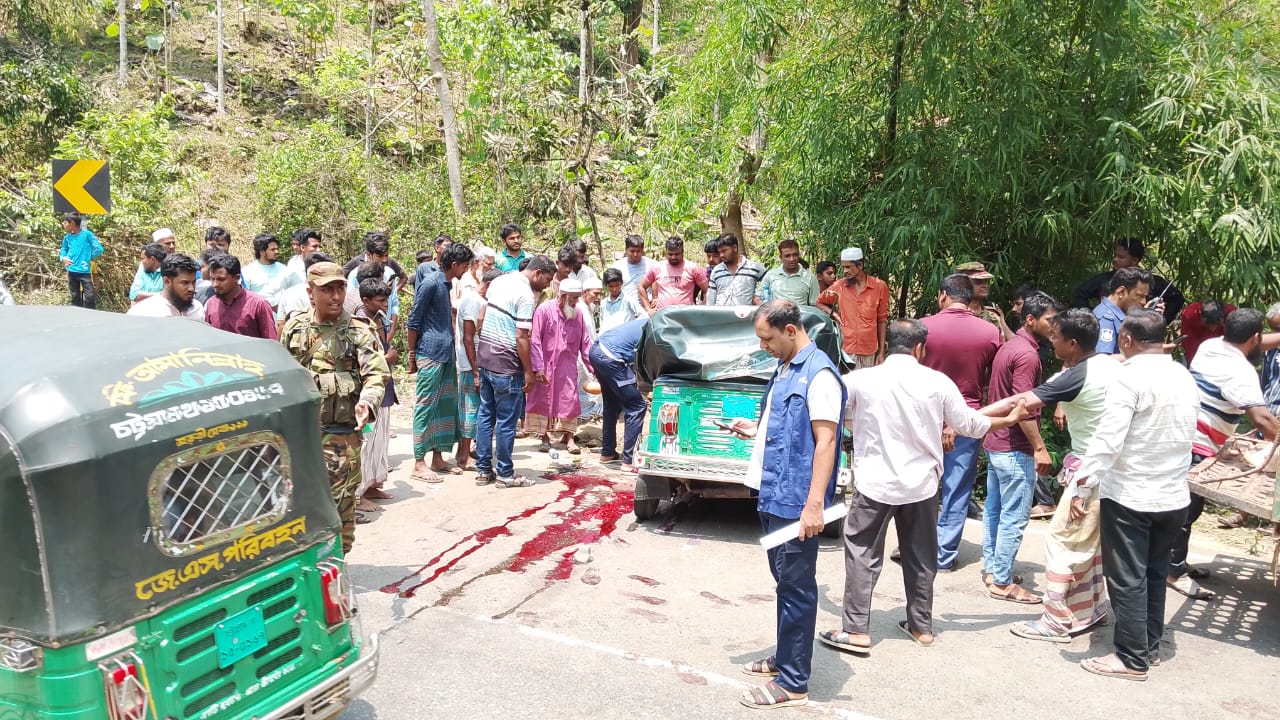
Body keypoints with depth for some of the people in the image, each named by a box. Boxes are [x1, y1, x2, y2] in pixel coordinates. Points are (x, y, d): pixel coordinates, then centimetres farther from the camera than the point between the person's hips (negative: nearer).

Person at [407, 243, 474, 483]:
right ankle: (419, 464, 0)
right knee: (426, 407, -5)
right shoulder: (430, 283, -12)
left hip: (447, 355, 9)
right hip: (430, 355, -9)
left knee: (446, 406, 11)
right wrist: (413, 355, -8)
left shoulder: (446, 284, 15)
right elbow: (413, 322, -11)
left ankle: (438, 458, 19)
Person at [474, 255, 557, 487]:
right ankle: (505, 474, 10)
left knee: (485, 415, 13)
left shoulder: (499, 282, 10)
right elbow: (521, 338, -19)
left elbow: (481, 320, 15)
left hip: (484, 357, 9)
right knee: (506, 422, 2)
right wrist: (529, 371, -12)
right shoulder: (526, 296, -16)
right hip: (506, 365, -8)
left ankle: (483, 470, 19)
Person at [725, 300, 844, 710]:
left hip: (795, 500, -9)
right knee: (784, 581, 19)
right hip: (773, 494, 10)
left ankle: (792, 684, 7)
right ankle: (786, 658, 32)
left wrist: (814, 503, -26)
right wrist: (754, 430, 9)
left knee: (795, 587, -1)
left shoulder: (818, 374, -15)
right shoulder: (785, 370, 13)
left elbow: (825, 440, -21)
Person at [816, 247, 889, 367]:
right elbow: (819, 302, 20)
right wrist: (833, 313, 1)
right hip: (845, 351, 0)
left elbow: (882, 320, 7)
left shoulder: (879, 286, 1)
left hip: (869, 352, 0)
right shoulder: (839, 287, 3)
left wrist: (881, 351, 6)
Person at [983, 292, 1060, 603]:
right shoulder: (1027, 354, -19)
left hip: (995, 442, 10)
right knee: (1014, 517, -3)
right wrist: (1040, 448, -22)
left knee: (994, 509, 16)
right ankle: (1002, 582, 3)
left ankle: (992, 568, 26)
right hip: (1015, 448, -10)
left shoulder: (1009, 346, 12)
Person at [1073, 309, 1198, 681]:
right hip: (1173, 496, 7)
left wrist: (1081, 488, -20)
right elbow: (1184, 436, 13)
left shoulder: (1131, 377, -17)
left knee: (1127, 578, 3)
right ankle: (1151, 645, 29)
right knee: (1155, 573, 19)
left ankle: (1132, 658, 9)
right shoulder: (1185, 377, 6)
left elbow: (1108, 439, -23)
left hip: (1129, 496, -7)